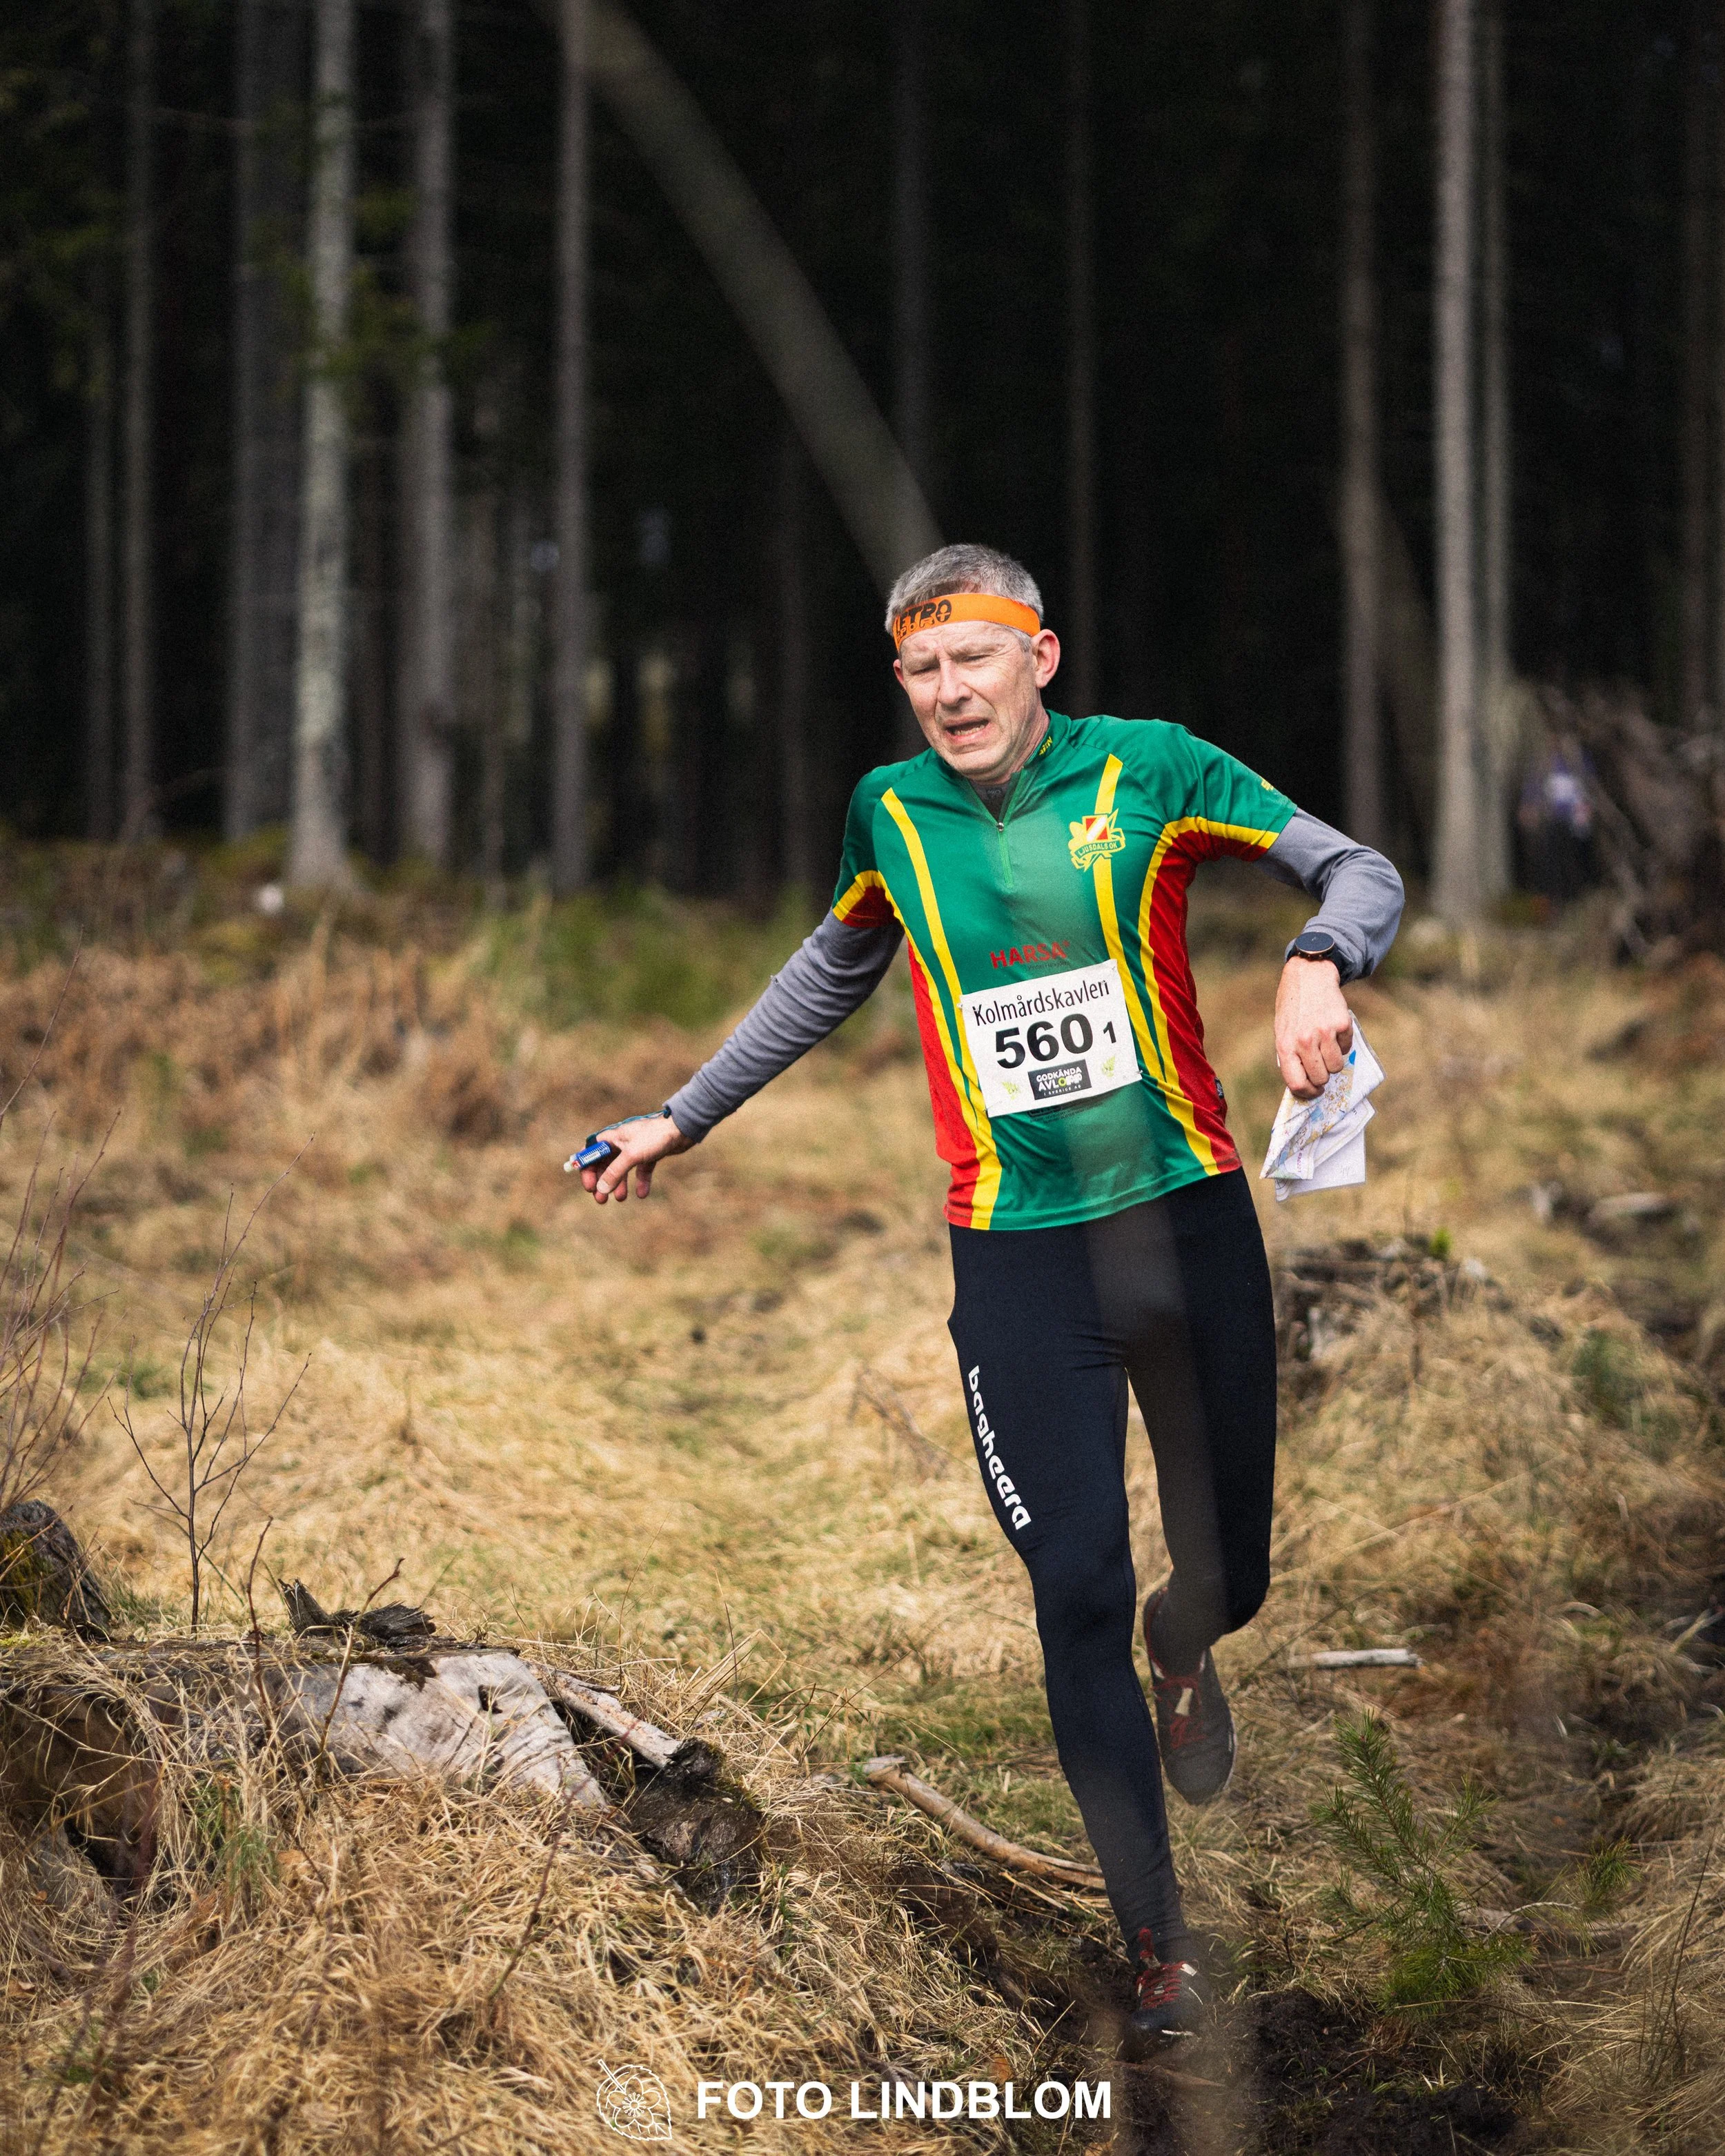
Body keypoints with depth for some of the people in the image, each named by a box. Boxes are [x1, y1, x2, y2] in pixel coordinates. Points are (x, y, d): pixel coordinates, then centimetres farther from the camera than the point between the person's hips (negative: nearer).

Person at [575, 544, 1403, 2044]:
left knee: (1230, 1569, 6)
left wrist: (1319, 963, -23)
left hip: (1189, 1216, 0)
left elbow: (1360, 870, 0)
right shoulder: (888, 814, 5)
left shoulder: (1148, 769, -2)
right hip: (1017, 1253, 0)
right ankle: (1158, 1943, 5)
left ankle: (1184, 1644, 46)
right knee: (1079, 1590, -6)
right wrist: (682, 1118, 29)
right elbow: (833, 973, 24)